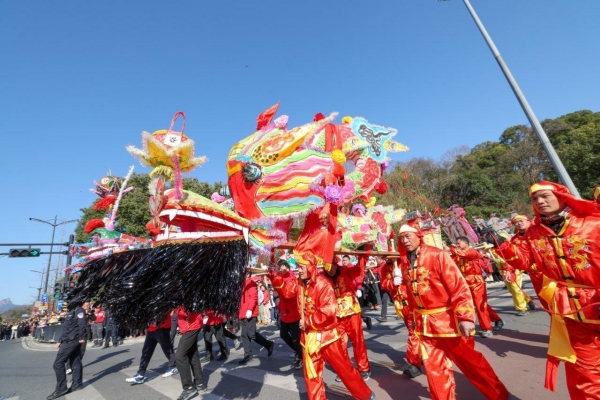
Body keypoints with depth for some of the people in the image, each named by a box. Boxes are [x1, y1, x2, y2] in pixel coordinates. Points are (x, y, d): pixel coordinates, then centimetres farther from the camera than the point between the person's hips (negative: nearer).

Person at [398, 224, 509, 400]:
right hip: (423, 322, 4)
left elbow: (459, 286, -16)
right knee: (433, 367, 15)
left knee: (469, 360, 13)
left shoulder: (437, 255, -14)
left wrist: (465, 316, -21)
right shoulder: (404, 262, 0)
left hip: (446, 318, -4)